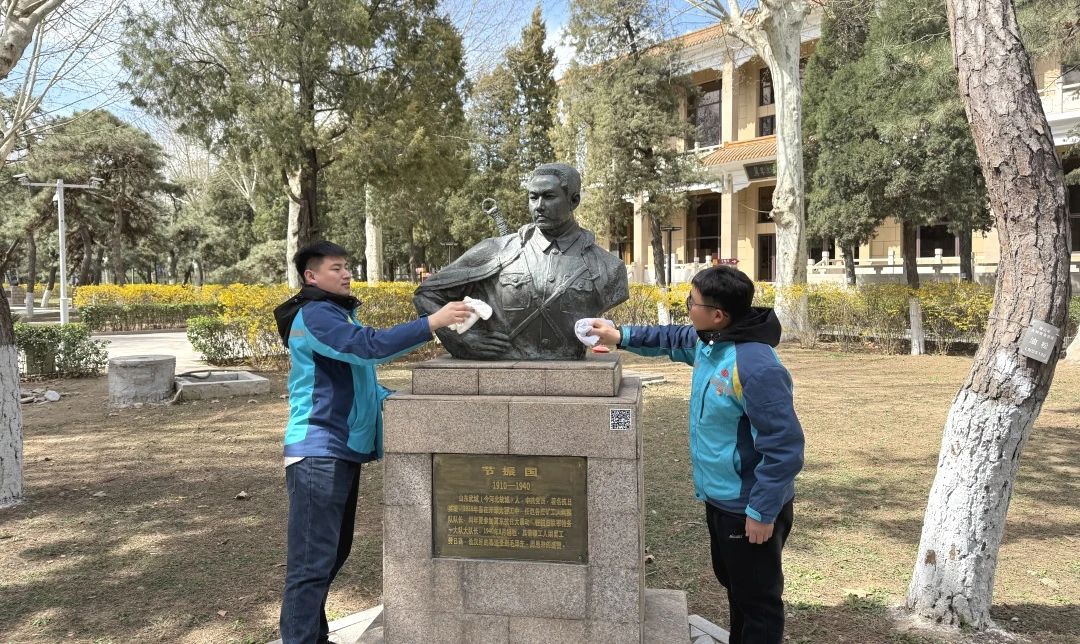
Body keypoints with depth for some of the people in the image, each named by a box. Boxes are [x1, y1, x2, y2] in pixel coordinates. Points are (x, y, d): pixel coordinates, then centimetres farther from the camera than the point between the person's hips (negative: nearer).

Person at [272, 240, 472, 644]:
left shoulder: (338, 314, 19)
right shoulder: (315, 315, -13)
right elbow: (370, 346, -29)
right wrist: (432, 323, -31)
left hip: (343, 451, 10)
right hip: (318, 453, -10)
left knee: (334, 553, 17)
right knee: (312, 561, -7)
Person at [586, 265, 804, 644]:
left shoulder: (756, 367, -32)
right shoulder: (707, 341, -2)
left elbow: (784, 448, -29)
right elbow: (673, 339, 23)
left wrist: (762, 512, -24)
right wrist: (621, 336, 17)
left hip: (749, 508, -10)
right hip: (720, 499, 10)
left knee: (757, 599, 10)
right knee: (734, 587, 28)